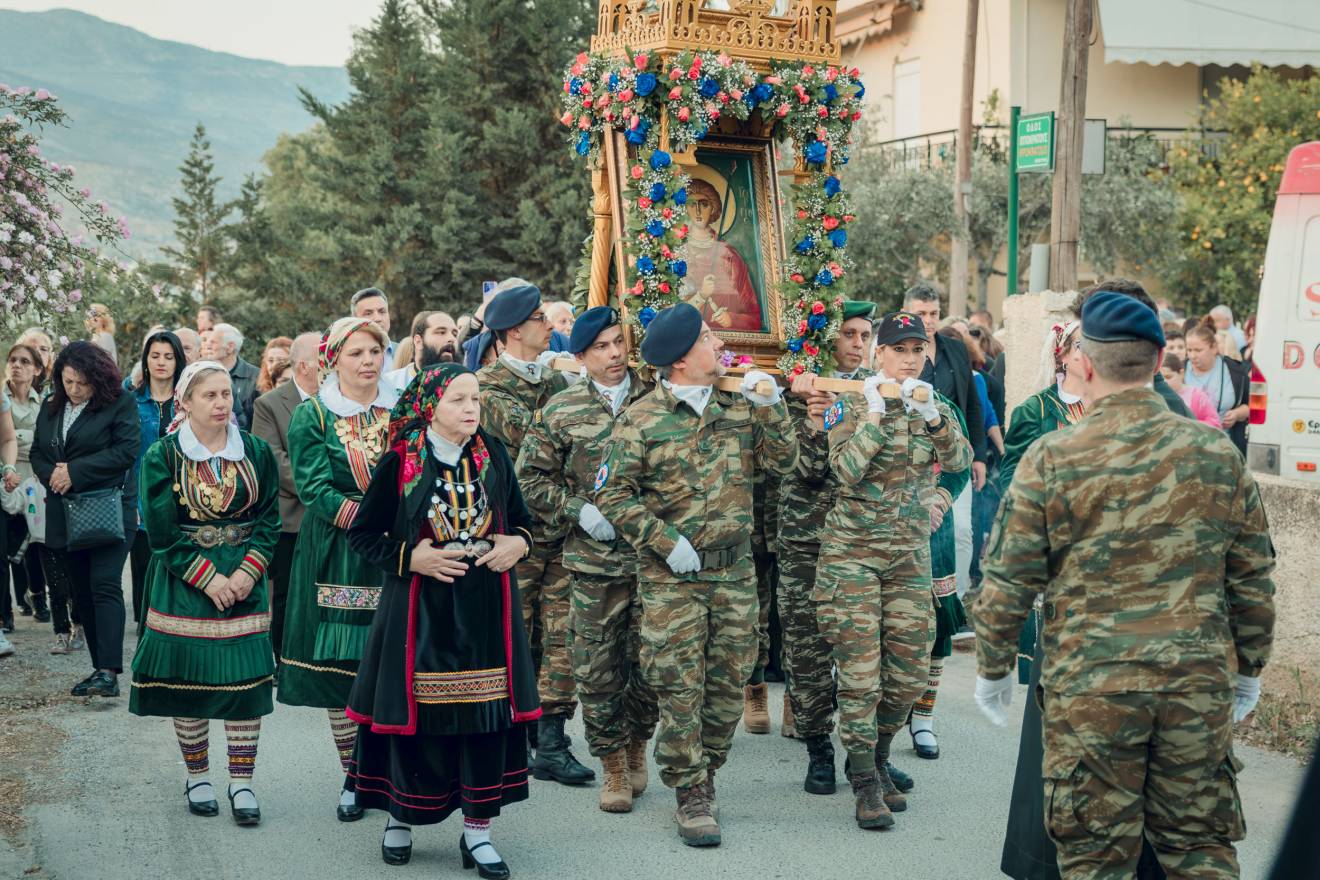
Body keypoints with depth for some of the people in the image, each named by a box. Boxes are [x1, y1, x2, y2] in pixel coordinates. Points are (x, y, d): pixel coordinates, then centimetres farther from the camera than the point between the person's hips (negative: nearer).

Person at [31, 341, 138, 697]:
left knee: (104, 585, -15)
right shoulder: (51, 407, 13)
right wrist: (52, 475, -6)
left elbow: (127, 450, -14)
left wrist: (75, 472, -15)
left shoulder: (120, 403, -5)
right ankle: (101, 668, 15)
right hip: (65, 515, 6)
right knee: (81, 592, 7)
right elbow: (37, 453, 17)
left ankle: (109, 672, -20)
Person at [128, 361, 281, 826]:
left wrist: (248, 571, -11)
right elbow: (162, 530, -6)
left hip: (244, 582, 1)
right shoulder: (162, 457, -3)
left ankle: (241, 782, 3)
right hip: (184, 584, -1)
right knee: (189, 678, 2)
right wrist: (206, 578, -13)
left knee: (247, 678, -5)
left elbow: (269, 518, 3)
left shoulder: (256, 452, 4)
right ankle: (197, 777, 19)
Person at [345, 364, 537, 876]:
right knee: (417, 715, 2)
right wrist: (411, 558, -13)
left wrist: (518, 543, -6)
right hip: (420, 609, -2)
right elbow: (363, 534, 1)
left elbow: (522, 520, 16)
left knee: (488, 713, 2)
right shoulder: (400, 462, -4)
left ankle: (478, 832, 14)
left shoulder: (493, 454, 5)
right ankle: (401, 817, 25)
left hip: (486, 608, 3)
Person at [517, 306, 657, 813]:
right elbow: (530, 478, 6)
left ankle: (637, 745, 30)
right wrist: (578, 510, -5)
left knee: (650, 660, 6)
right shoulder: (562, 411, 3)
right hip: (594, 561, 0)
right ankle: (614, 768, 16)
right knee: (598, 666, 2)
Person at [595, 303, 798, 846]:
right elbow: (611, 493, -8)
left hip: (735, 568, 4)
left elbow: (782, 461, 3)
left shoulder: (738, 405, 6)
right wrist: (665, 541, -13)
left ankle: (704, 775, 26)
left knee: (729, 681, 9)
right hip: (672, 576, -4)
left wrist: (771, 407, -10)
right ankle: (691, 795, 7)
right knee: (679, 687, -3)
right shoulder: (642, 420, -7)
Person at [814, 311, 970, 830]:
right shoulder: (851, 406, -4)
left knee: (910, 669, 6)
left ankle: (875, 757, 26)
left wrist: (932, 416, -23)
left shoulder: (936, 406, 8)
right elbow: (846, 471, -17)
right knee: (860, 667, -6)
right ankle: (865, 784, 1)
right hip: (854, 549, -4)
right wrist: (875, 414, -20)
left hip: (911, 552, 4)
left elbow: (960, 461, -9)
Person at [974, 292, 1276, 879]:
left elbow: (1008, 582, -4)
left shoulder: (1051, 460, -7)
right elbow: (1253, 580, 8)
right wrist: (1249, 670, 21)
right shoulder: (1217, 453, 2)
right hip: (1201, 684, 3)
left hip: (1089, 689, -3)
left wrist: (993, 670, 10)